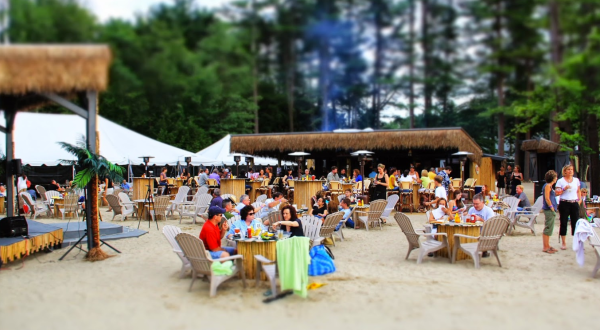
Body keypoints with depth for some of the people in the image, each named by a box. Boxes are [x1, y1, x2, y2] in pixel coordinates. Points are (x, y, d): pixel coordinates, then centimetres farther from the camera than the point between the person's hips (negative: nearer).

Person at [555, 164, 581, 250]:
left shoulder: (576, 180, 10)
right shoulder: (560, 181, -1)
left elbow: (579, 191, 19)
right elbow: (557, 193, -3)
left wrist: (580, 199, 6)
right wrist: (564, 189, -16)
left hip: (574, 203, 3)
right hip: (564, 203, -3)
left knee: (575, 222, 1)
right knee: (563, 222, 1)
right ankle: (564, 243, 8)